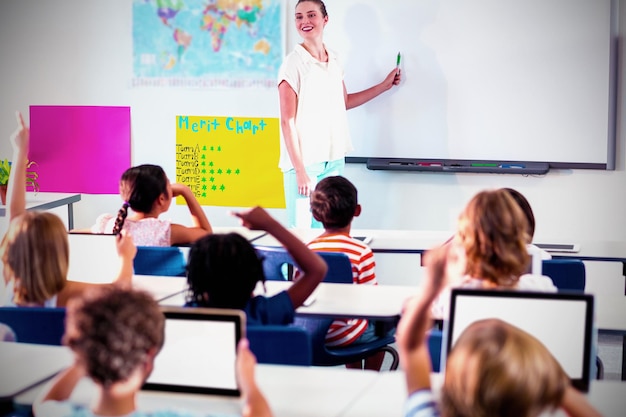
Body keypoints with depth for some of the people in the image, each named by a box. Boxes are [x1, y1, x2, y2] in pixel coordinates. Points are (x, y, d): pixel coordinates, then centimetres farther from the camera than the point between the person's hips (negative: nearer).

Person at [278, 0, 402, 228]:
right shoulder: (294, 63, -9)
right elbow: (288, 122, -12)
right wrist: (300, 171, -17)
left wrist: (385, 85, 27)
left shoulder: (334, 61, 10)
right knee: (302, 230, -5)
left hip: (334, 160, 6)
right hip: (305, 161, -6)